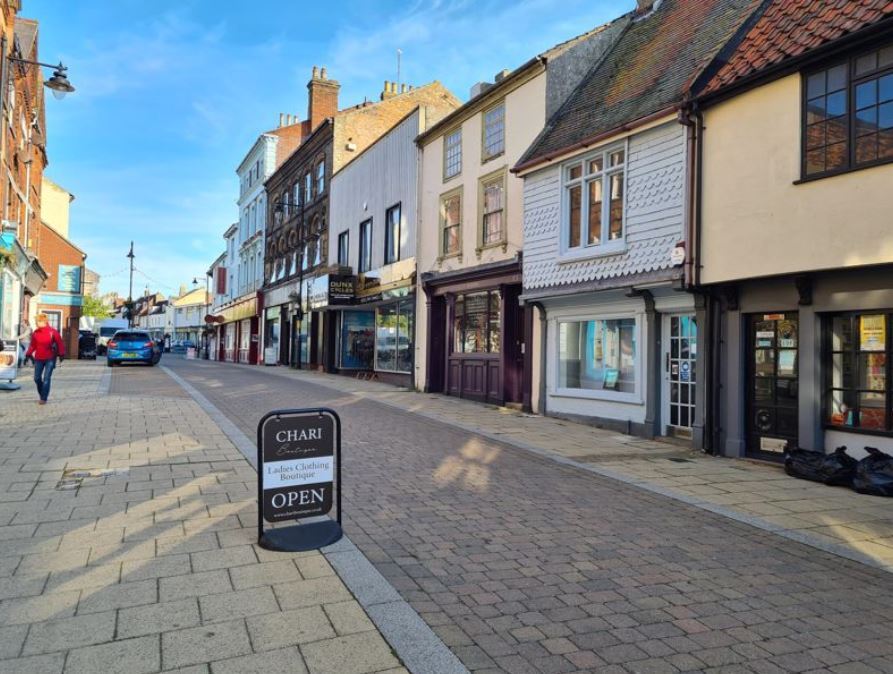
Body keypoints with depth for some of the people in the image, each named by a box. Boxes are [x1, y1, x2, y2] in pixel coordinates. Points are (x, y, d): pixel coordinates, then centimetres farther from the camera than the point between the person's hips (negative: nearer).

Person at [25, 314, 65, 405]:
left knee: (46, 379, -7)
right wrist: (28, 354, 1)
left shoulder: (53, 332, -9)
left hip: (50, 359, -4)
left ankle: (44, 399, -3)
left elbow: (59, 343, -4)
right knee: (37, 378, 7)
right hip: (38, 358, 5)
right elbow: (33, 345, 11)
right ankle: (41, 395, 27)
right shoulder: (35, 333, 2)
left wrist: (61, 354, -8)